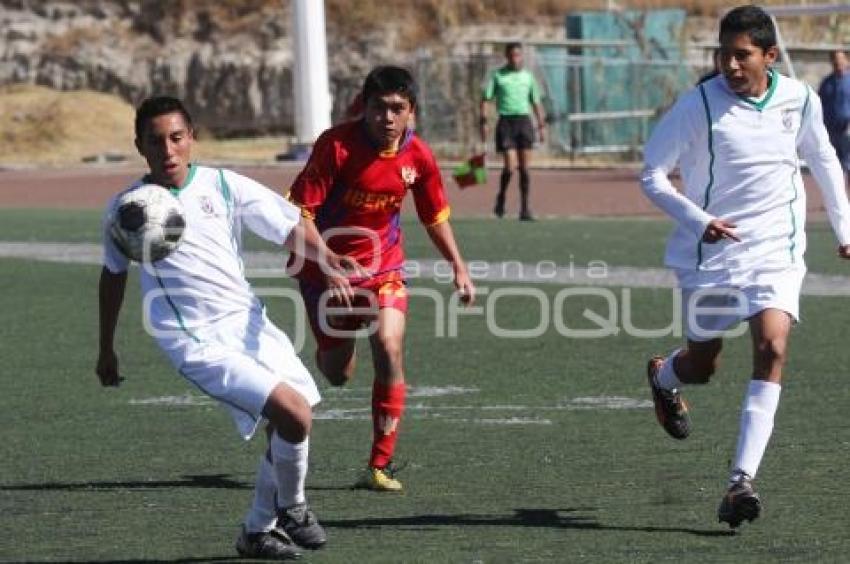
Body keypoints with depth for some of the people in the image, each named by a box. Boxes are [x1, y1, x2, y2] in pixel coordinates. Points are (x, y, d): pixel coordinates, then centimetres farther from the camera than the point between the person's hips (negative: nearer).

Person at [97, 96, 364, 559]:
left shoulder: (224, 186, 0)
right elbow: (113, 274, 14)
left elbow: (289, 226, -2)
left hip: (248, 323, 4)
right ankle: (291, 507, 7)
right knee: (293, 413, -19)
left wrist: (325, 258, -22)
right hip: (197, 342, -4)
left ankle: (259, 530, 26)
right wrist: (106, 349, 21)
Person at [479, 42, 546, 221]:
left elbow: (536, 102, 18)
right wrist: (483, 122, -8)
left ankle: (525, 208, 3)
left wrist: (542, 125, 12)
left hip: (524, 121, 3)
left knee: (524, 167, -1)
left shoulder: (528, 76, 12)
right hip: (506, 121, -3)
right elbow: (485, 99, 2)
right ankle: (501, 198, 14)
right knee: (510, 166, -11)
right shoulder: (497, 75, 4)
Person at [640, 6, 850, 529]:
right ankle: (664, 376, 51)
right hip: (712, 252, -1)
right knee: (703, 364, 11)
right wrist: (699, 221, -23)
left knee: (772, 348, -20)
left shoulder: (800, 100, -3)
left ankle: (742, 481, -21)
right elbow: (653, 176, -9)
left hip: (777, 252, 1)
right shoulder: (699, 104, -13)